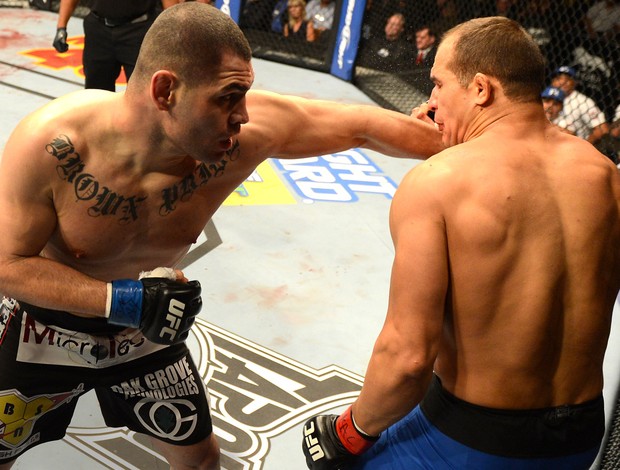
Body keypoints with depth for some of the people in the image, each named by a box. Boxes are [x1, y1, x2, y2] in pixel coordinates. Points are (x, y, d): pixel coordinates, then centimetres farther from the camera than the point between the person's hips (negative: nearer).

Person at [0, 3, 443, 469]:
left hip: (148, 327, 2)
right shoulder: (52, 144, -34)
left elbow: (361, 124, -18)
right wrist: (123, 300, -36)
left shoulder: (244, 129, -28)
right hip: (47, 323, -2)